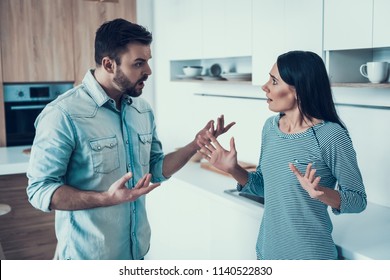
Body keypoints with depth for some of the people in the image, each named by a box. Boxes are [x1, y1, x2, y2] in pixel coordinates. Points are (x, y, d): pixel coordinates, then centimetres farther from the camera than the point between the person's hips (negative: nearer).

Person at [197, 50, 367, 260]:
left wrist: (321, 193, -30)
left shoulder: (331, 135, -19)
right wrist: (233, 169, -7)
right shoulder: (270, 127, -2)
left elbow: (358, 200, -13)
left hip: (309, 255, -5)